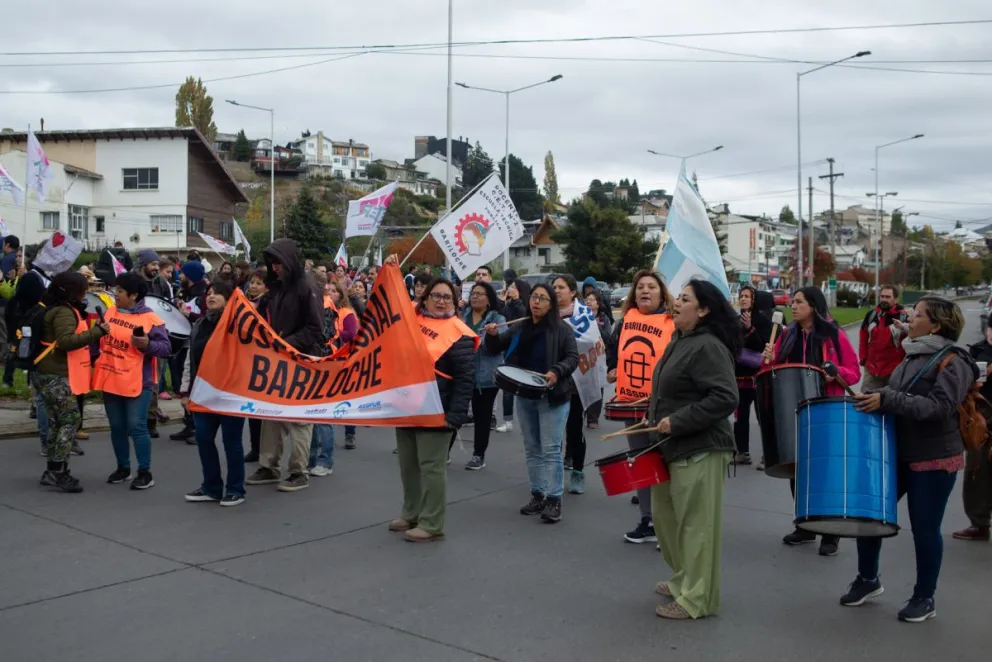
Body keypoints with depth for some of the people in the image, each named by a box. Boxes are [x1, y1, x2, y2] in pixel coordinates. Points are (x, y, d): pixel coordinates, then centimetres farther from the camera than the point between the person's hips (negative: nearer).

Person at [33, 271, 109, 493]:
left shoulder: (58, 308, 16)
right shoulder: (64, 312, -16)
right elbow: (66, 341, -28)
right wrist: (96, 332, -26)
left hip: (49, 374, 10)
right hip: (56, 376, -10)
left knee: (57, 422, 12)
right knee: (71, 419, -9)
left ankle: (53, 471, 16)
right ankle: (58, 472, -9)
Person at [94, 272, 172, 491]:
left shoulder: (150, 319, -12)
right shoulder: (110, 312, 7)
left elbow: (166, 348, -13)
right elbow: (101, 339, 21)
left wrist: (147, 344, -28)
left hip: (137, 383, -6)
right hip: (111, 380, 6)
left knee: (136, 427, -5)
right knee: (117, 427, 14)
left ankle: (145, 472, 4)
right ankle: (123, 467, 27)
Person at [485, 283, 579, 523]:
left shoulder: (561, 328, -5)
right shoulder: (519, 328, 11)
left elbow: (572, 358, -10)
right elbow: (496, 348, 17)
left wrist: (556, 372, -27)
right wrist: (493, 335, -4)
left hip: (552, 396, -6)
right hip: (524, 396, 6)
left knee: (550, 450, -7)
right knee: (531, 448, 12)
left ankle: (554, 500, -2)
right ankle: (537, 495, 21)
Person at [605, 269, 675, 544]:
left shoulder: (673, 323, -10)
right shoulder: (626, 318, 7)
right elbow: (613, 346, 25)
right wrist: (612, 368, 13)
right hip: (631, 403, 6)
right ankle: (647, 519, 24)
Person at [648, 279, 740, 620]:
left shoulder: (708, 347, -18)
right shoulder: (679, 341, 13)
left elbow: (725, 398, -26)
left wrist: (678, 422, -24)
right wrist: (659, 419, 15)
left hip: (700, 451, -10)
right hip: (674, 447, 10)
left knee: (696, 525, -1)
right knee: (665, 515, 19)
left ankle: (696, 599, 10)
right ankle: (683, 579, 35)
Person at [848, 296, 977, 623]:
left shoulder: (953, 362, -13)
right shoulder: (911, 358, 11)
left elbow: (939, 407, -26)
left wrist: (886, 400, -30)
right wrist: (874, 399, 7)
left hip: (934, 460, -7)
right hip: (897, 454, 8)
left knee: (925, 527, 2)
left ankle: (924, 598, 20)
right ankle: (868, 579, 25)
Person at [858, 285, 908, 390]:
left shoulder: (905, 317, -8)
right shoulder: (871, 315, 8)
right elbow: (863, 339, 15)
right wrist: (863, 359, 13)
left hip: (895, 370, -4)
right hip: (871, 369, 4)